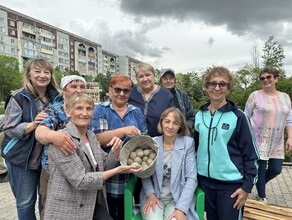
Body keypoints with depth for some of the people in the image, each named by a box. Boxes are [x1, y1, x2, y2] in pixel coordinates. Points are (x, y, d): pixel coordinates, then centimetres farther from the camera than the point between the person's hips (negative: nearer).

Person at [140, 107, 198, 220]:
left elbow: (191, 178, -7)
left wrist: (181, 208, -15)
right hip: (154, 197, 1)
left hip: (178, 199, 0)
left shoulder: (188, 143, -3)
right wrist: (150, 194, -12)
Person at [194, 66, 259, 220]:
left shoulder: (238, 117, -10)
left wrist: (247, 186, -9)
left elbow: (251, 154, -8)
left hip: (231, 184, -4)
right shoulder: (199, 115, 3)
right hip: (205, 181, 4)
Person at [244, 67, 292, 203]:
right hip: (259, 140, -4)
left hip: (277, 142, 5)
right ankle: (262, 197, 24)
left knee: (276, 169, 7)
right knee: (261, 169, 2)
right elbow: (246, 118, -2)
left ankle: (259, 183, 38)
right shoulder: (255, 96, -5)